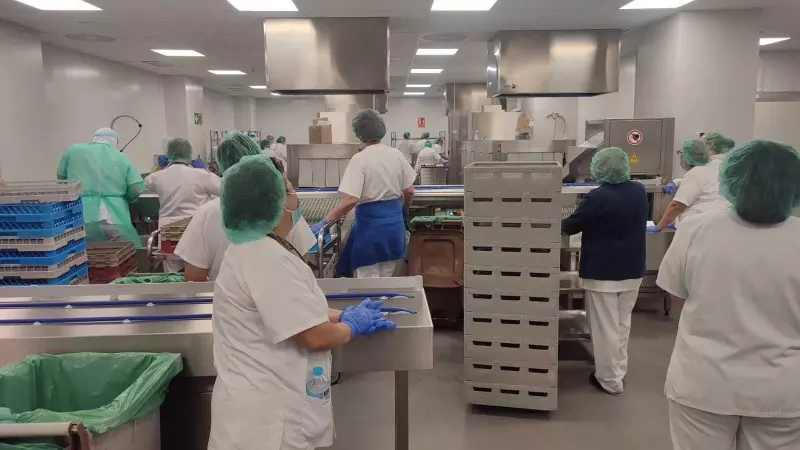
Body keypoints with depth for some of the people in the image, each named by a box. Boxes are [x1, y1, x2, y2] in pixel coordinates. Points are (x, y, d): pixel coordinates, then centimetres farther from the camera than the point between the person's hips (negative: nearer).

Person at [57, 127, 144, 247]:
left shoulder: (73, 150, 11)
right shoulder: (122, 158, 9)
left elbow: (60, 178, 22)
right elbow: (137, 189, 3)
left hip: (79, 220, 1)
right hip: (114, 220, -1)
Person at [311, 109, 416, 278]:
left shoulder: (360, 159, -14)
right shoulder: (396, 154, 3)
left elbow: (350, 200, -23)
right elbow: (409, 191, 9)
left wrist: (324, 222, -17)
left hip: (370, 222, -6)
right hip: (394, 220, 6)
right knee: (386, 280, 18)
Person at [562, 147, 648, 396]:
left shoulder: (598, 197, -20)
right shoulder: (640, 191, -1)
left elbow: (570, 226, -10)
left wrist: (560, 223, 10)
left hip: (603, 272, -6)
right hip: (632, 270, 6)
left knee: (605, 327, 5)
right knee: (622, 324, 19)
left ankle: (610, 380, 14)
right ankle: (618, 372, 30)